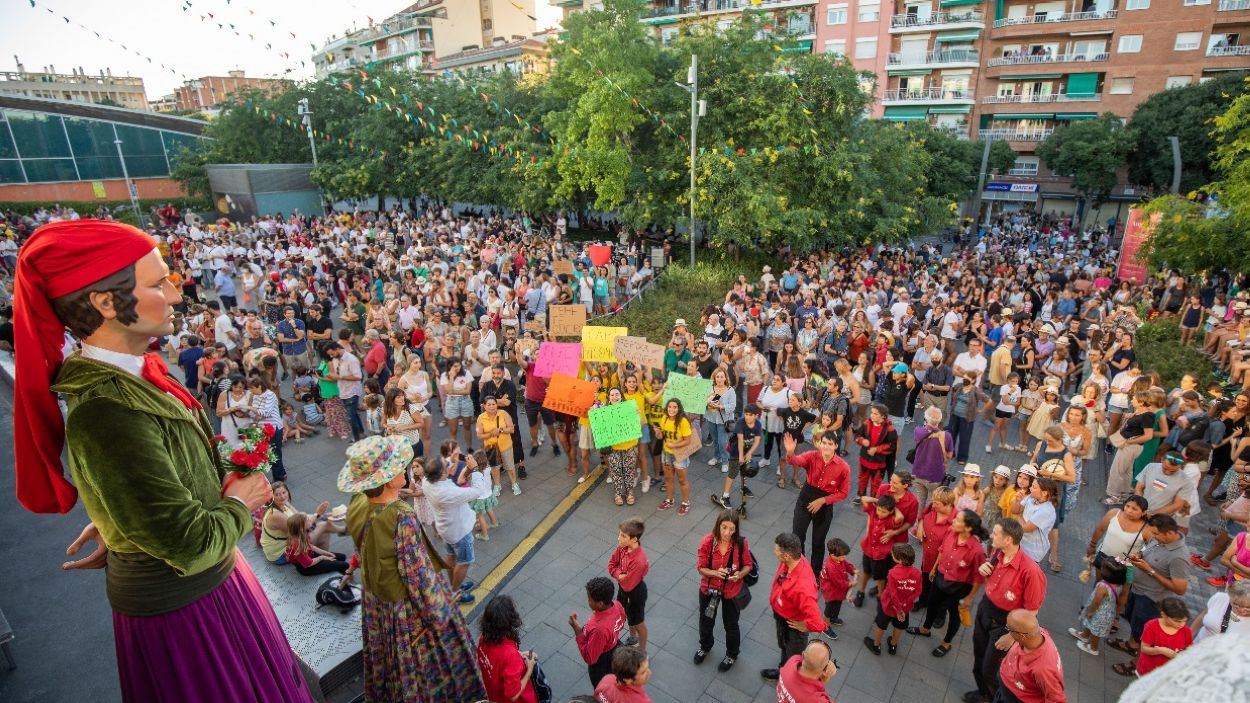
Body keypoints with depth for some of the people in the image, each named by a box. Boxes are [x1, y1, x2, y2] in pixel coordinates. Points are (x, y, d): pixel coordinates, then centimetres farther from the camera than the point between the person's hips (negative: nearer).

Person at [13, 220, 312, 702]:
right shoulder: (106, 413, -32)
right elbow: (192, 544, -28)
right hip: (181, 611, -8)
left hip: (210, 584, 8)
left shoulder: (132, 373, -5)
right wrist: (240, 503, -12)